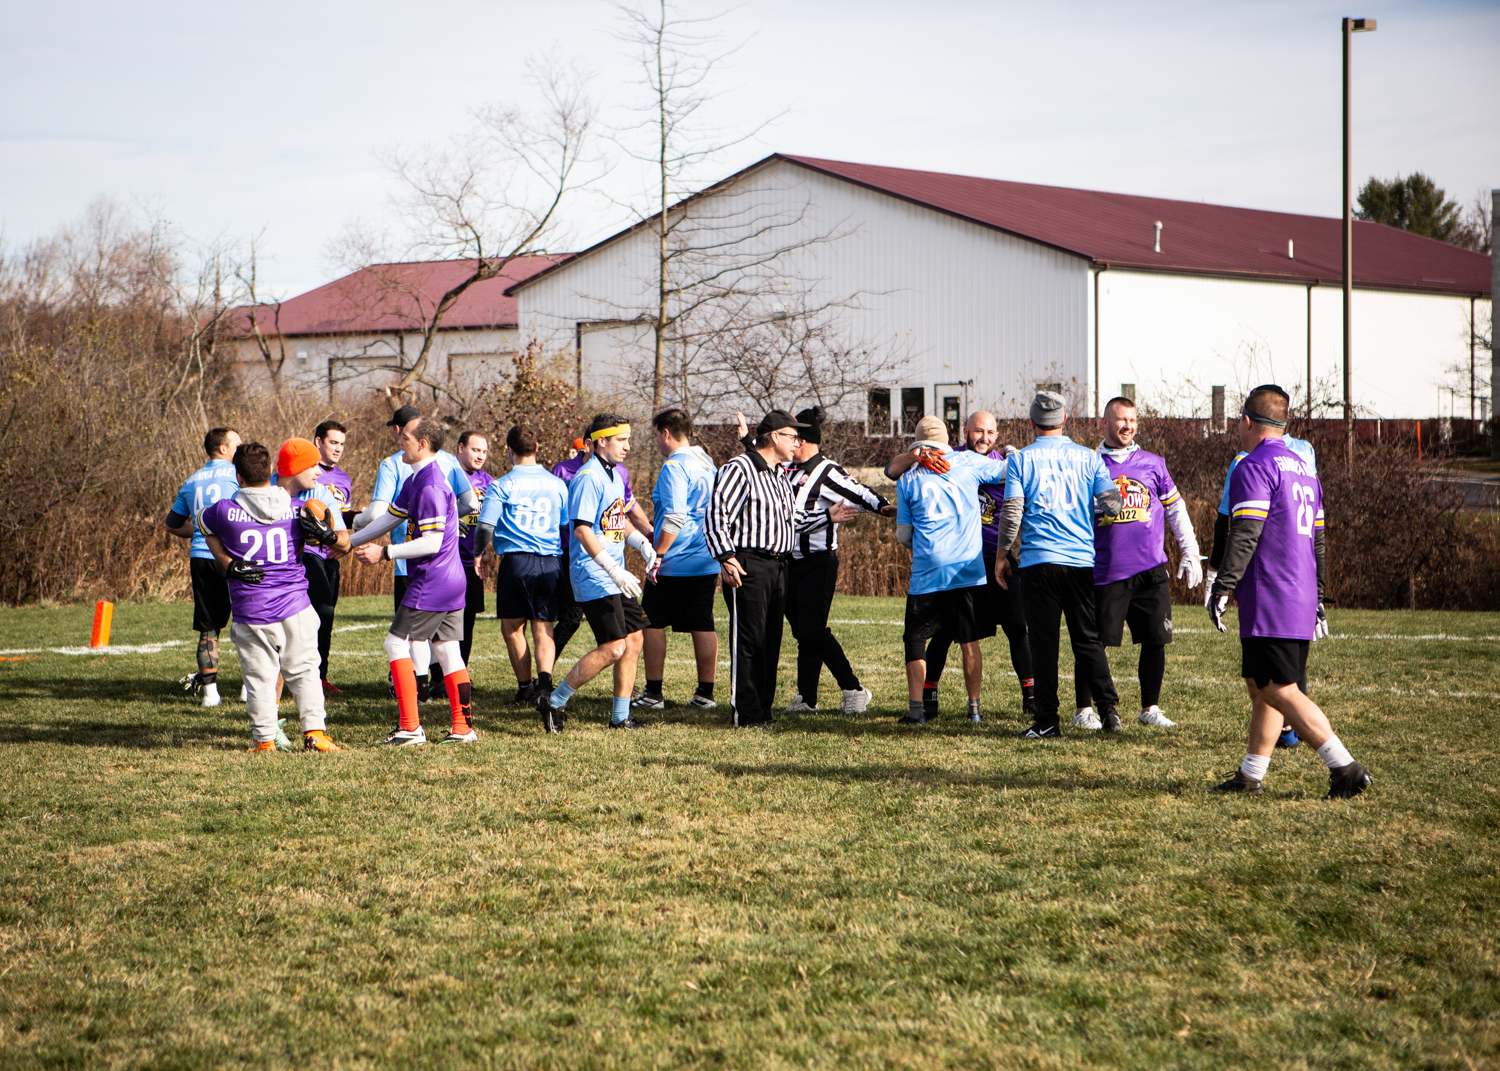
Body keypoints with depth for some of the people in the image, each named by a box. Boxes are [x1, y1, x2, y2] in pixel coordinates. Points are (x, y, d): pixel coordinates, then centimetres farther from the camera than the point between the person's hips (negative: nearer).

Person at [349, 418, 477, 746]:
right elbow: (390, 518, 22)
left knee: (396, 643, -4)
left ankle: (410, 728, -5)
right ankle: (463, 727, 10)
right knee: (447, 650, 10)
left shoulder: (430, 486, -19)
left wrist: (384, 553, -17)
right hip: (453, 580, 10)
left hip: (431, 582, -10)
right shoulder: (416, 480, 13)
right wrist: (349, 543, 22)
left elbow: (431, 542, -22)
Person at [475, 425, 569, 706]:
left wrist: (478, 554, 13)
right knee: (543, 629, 5)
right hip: (551, 563, 3)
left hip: (516, 560, -3)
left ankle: (525, 686, 14)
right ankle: (545, 678, -18)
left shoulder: (502, 485, -3)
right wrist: (565, 561, 31)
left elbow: (486, 526, -6)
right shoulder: (557, 484, 10)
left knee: (512, 627, 12)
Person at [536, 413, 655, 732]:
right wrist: (615, 571, -27)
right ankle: (554, 702, -1)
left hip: (616, 577, 10)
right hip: (594, 577, -10)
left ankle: (620, 716, 17)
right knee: (613, 648, -13)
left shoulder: (614, 474, 15)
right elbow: (582, 530, -23)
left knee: (633, 640, 7)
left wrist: (643, 544, 14)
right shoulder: (588, 478, -16)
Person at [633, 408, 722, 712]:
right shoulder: (708, 464, 13)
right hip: (707, 562, 8)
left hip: (674, 564, -8)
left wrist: (657, 554, -19)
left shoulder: (674, 466, -14)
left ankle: (653, 693, 5)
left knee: (653, 623, 4)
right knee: (703, 626, 8)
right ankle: (705, 693, 9)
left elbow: (675, 517, -23)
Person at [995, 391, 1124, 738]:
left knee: (1044, 642, 2)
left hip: (1039, 562, -2)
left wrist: (1002, 554, 5)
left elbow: (1011, 512, -5)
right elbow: (1112, 503, -1)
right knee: (1088, 640, 11)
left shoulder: (1021, 460, -1)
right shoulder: (1087, 457, 4)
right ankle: (1108, 709, 3)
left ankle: (1047, 720, 2)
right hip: (1083, 562, 2)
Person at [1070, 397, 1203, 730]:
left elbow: (1175, 509, 16)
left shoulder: (1153, 464, 10)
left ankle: (1150, 708, 16)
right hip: (1105, 572, -2)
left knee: (1155, 640, 2)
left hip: (1151, 569, 2)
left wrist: (1190, 553, 12)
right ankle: (1083, 709, 11)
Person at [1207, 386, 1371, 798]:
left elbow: (1244, 535, -19)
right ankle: (1251, 776, 16)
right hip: (1301, 603, 9)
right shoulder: (1303, 468, 19)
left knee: (1280, 690, -8)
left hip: (1269, 603, -9)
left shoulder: (1254, 467, -10)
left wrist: (1222, 588, -17)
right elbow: (1317, 538, 23)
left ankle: (1345, 768, -13)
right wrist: (1317, 598, 28)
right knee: (1259, 685, 14)